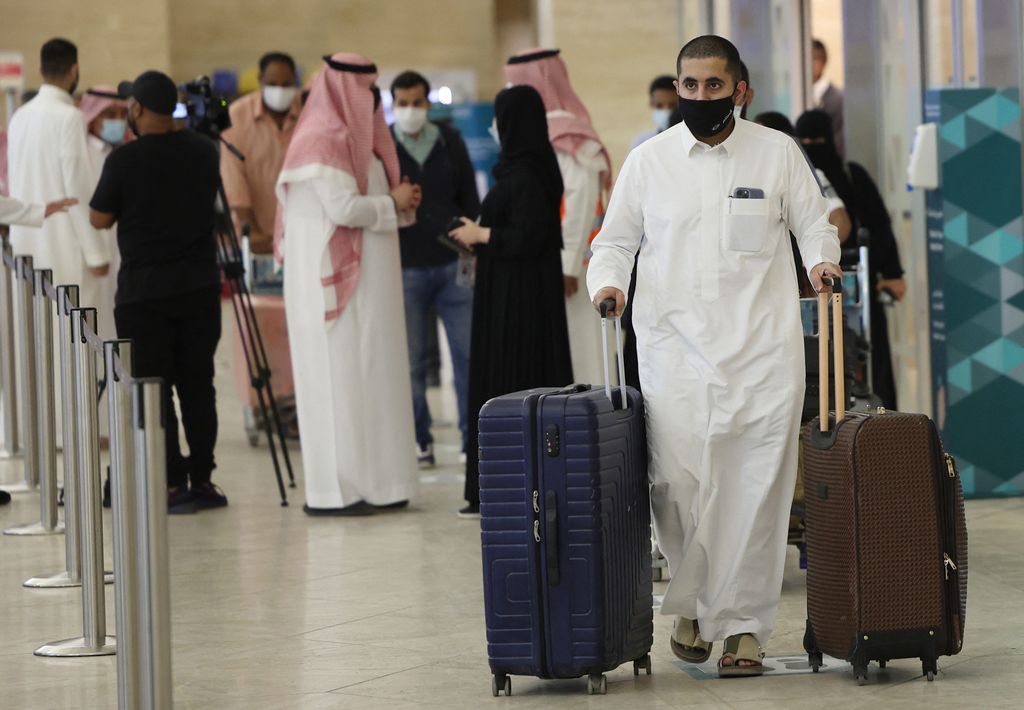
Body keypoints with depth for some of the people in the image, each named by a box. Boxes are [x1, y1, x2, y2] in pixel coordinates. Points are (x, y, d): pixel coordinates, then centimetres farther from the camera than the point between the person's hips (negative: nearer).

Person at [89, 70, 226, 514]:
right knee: (197, 385, 10)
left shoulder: (125, 160, -12)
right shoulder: (203, 152, 3)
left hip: (143, 290, -4)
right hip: (199, 286, 4)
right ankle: (202, 480, 12)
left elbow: (99, 219, -4)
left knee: (153, 390, 0)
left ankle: (173, 483, -4)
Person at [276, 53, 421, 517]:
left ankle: (369, 483, 12)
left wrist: (399, 203, 4)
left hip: (363, 282, 10)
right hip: (333, 278, -10)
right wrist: (393, 203, -8)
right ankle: (332, 491, -5)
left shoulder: (351, 137, 17)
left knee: (368, 376, 9)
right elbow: (343, 207, -23)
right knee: (338, 376, -8)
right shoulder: (323, 140, -14)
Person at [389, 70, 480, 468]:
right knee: (411, 361, 2)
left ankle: (473, 436, 7)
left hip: (452, 266, 2)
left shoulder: (450, 142, 8)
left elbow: (469, 200, 13)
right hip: (405, 268, -2)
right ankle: (419, 442, 11)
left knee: (469, 353, -1)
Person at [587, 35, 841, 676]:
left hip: (763, 351, 0)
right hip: (675, 350, 0)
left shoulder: (778, 153, 9)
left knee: (757, 488, -5)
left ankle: (743, 623, 6)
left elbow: (814, 223, 15)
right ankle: (692, 603, 15)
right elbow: (615, 239, 16)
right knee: (678, 480, -10)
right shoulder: (649, 160, 10)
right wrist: (608, 281, -3)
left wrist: (822, 260, -6)